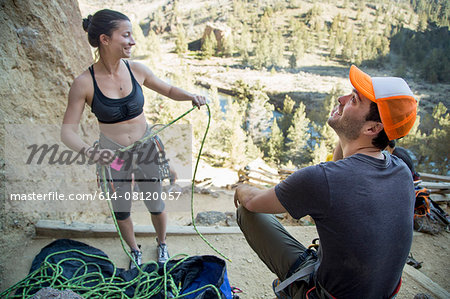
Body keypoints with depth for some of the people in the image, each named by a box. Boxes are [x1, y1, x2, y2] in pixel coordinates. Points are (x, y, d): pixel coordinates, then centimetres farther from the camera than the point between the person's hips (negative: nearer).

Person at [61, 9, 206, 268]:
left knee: (156, 206, 13)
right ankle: (135, 251, 46)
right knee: (121, 211, 15)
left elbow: (168, 90, 6)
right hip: (112, 155, -1)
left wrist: (191, 96, -14)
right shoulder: (84, 83, -18)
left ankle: (162, 243, 45)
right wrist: (89, 151, -35)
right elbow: (68, 131, -16)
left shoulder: (136, 70, -10)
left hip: (146, 148, 2)